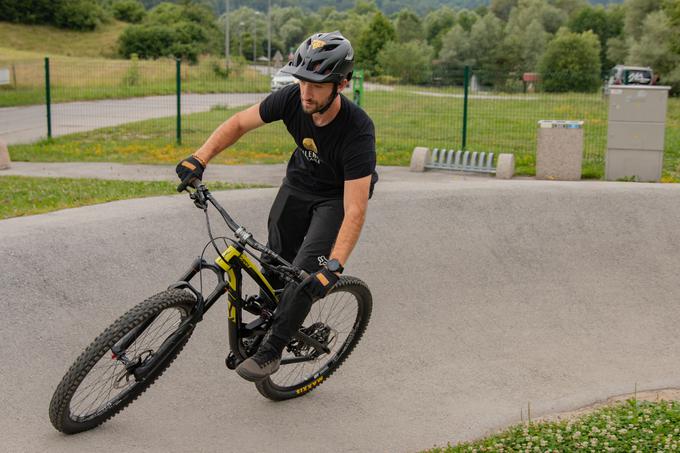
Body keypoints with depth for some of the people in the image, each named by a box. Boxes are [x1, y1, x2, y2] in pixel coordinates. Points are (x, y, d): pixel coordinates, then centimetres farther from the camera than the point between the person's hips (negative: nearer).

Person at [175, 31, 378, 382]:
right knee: (274, 266, 6)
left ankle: (271, 350, -3)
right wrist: (200, 158, -21)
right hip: (299, 182, 5)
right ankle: (268, 323, 32)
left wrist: (334, 267, -48)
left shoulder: (357, 131, -37)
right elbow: (239, 123, -8)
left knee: (305, 272, -18)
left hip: (337, 196, -5)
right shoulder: (291, 99, -25)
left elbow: (355, 211, -39)